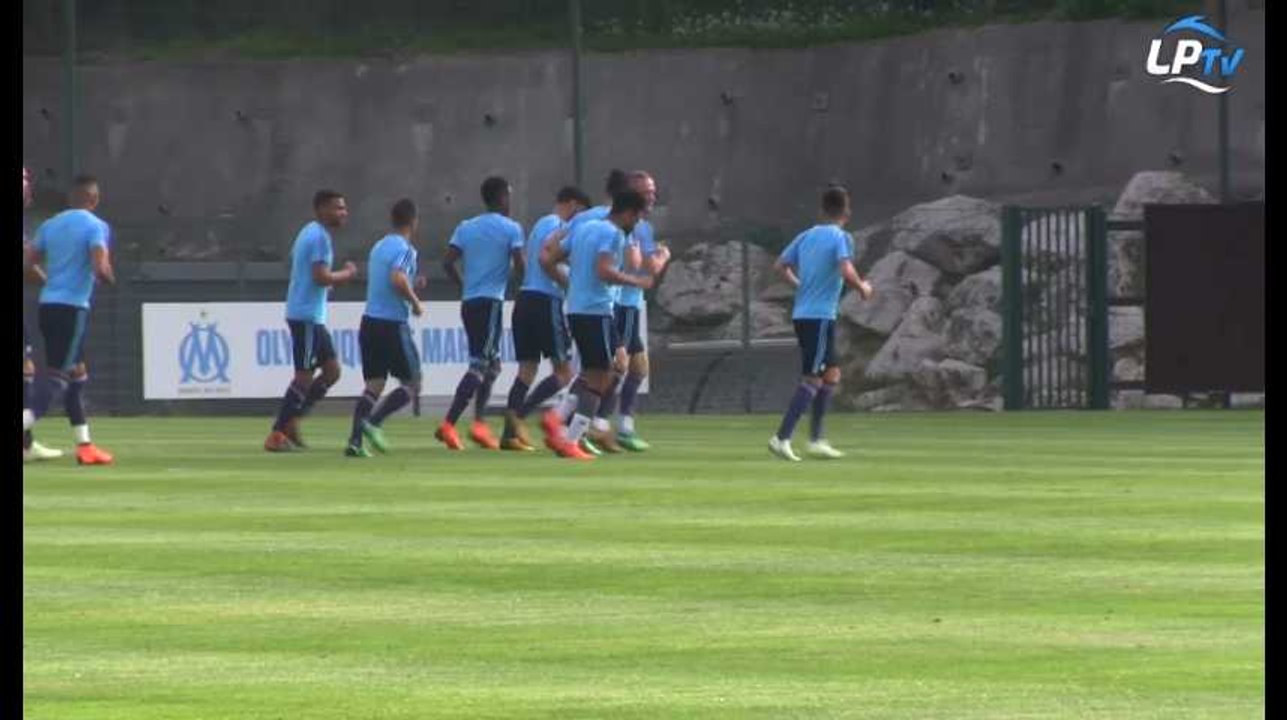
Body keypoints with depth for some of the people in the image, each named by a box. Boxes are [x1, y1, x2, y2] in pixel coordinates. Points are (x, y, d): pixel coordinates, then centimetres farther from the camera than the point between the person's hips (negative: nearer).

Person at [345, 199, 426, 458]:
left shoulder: (379, 247, 16)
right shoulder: (404, 249, -9)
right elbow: (398, 279, -25)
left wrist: (412, 286, 24)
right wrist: (415, 302, -11)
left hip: (370, 321, 7)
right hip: (392, 324, -7)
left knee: (374, 385, 5)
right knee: (411, 385, 2)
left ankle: (355, 440, -9)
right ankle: (373, 422, -15)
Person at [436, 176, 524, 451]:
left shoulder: (466, 228, 12)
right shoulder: (511, 229, -4)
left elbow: (448, 263, 5)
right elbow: (519, 265, -10)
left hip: (469, 302, 7)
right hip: (491, 302, -7)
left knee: (491, 364, 18)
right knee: (479, 365, -8)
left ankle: (479, 423, 11)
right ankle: (448, 425, -19)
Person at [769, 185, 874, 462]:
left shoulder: (806, 236, 12)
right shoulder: (841, 238, -9)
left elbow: (780, 266, 14)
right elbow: (846, 272, -23)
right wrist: (863, 288, -5)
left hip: (802, 314, 8)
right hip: (820, 317, -8)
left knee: (831, 374, 17)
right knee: (812, 379, -6)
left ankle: (817, 440, 15)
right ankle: (782, 438, -12)